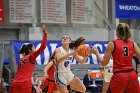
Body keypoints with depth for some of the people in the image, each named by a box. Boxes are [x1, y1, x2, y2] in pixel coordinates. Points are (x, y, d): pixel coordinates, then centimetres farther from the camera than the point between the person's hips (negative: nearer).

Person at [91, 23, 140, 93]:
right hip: (132, 75, 3)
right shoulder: (133, 44, 5)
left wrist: (96, 53, 16)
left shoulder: (112, 44, -3)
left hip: (119, 76, -3)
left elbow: (104, 63, 1)